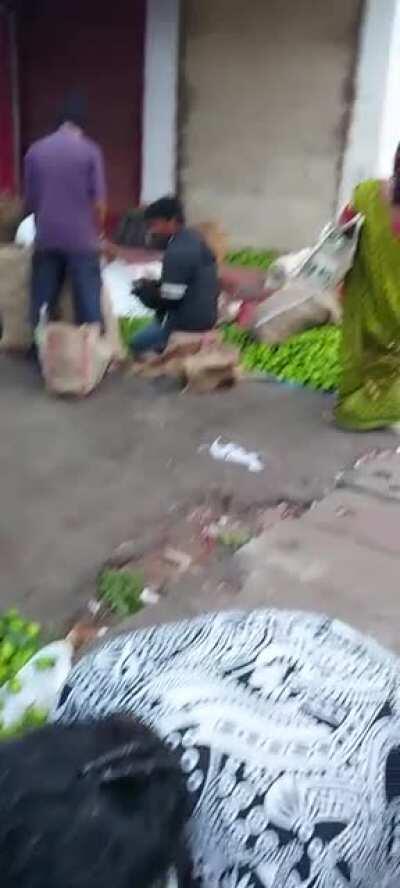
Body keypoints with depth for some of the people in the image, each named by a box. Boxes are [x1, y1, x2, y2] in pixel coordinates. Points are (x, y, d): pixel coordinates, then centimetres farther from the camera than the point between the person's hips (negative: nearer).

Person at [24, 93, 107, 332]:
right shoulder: (90, 151, -4)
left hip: (46, 239, 4)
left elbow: (30, 200, 11)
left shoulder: (35, 151, 6)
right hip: (81, 240, -3)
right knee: (89, 305, 1)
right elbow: (99, 202, -5)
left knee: (42, 305, 9)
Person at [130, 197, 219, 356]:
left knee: (137, 344, -1)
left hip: (188, 322, -10)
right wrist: (153, 286, 8)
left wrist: (144, 289, -5)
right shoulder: (193, 238, 9)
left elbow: (169, 299, -22)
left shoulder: (178, 252, -22)